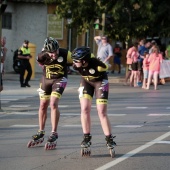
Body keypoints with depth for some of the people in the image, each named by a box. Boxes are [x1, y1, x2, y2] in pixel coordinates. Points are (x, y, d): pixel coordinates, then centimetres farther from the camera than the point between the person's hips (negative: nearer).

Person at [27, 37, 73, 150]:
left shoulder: (65, 54, -28)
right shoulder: (42, 57, -21)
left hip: (60, 79, -4)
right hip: (46, 79, 4)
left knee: (53, 104, -19)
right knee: (43, 105, 9)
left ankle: (54, 135, -14)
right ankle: (41, 133, 25)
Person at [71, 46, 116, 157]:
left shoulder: (97, 64, -37)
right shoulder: (76, 66, -25)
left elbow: (107, 67, -15)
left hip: (100, 82, -4)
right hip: (86, 81, 4)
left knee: (102, 112, -8)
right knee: (85, 109, -8)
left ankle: (109, 139, 2)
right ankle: (87, 137, 4)